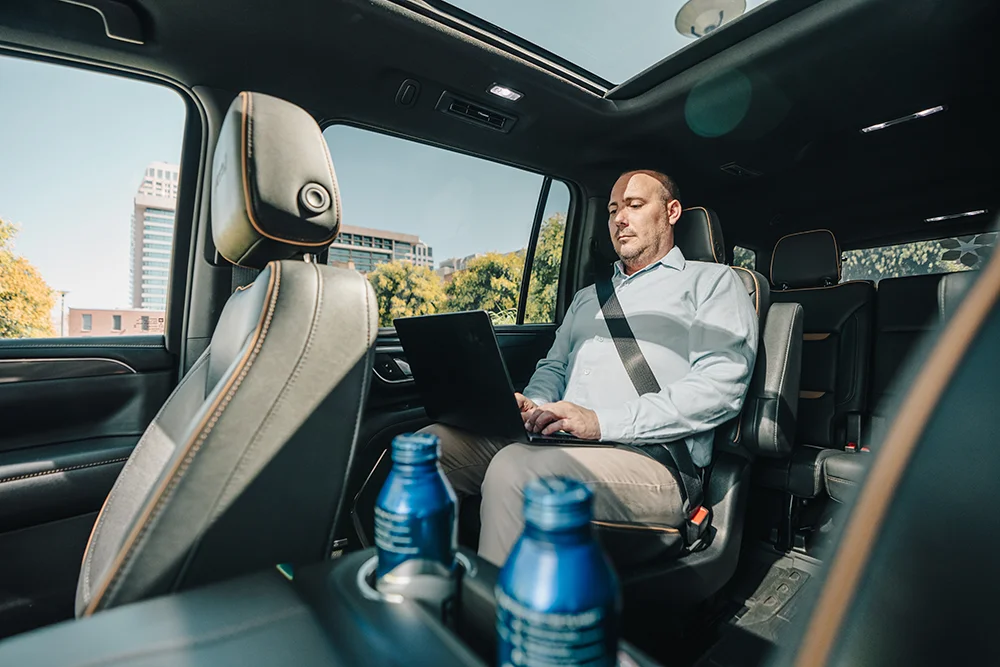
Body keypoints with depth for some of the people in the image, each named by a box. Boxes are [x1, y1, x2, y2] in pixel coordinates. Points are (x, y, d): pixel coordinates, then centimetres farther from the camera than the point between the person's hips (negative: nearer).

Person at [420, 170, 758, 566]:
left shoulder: (712, 282, 9)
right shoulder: (588, 297, 29)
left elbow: (720, 385, -7)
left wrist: (603, 421, -16)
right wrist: (533, 405, 1)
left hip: (651, 458, -6)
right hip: (556, 441, 6)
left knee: (514, 469, -33)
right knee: (433, 442, -12)